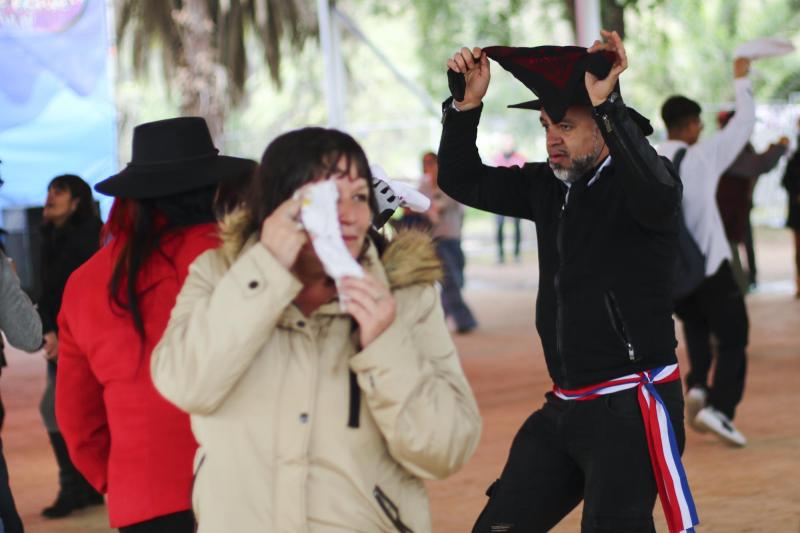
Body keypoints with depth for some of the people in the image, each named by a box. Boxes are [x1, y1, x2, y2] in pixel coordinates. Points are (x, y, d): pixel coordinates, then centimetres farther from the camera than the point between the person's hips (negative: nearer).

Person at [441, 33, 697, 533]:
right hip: (564, 408, 8)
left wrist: (607, 106, -40)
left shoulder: (633, 180, -11)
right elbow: (463, 182, 13)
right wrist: (468, 103, -2)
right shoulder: (548, 187, 10)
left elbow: (656, 195, -35)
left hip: (630, 409, -8)